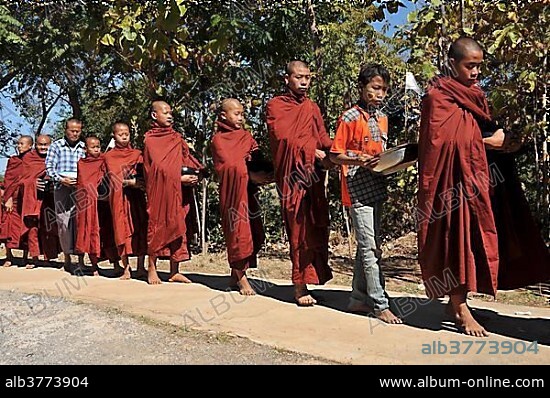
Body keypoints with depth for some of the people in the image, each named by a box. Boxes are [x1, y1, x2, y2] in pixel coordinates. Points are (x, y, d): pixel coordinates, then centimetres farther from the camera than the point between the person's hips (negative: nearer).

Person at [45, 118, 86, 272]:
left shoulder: (84, 147, 11)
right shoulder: (56, 146, 9)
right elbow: (49, 167, 3)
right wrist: (61, 179, -11)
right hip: (62, 189, 0)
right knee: (63, 223, 0)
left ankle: (81, 258, 3)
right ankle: (67, 258, 13)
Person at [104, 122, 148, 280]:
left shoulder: (137, 154, 13)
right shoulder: (109, 156, 7)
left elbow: (143, 174, 4)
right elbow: (114, 178, -4)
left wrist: (138, 182, -16)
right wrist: (130, 182, -19)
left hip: (137, 196, 2)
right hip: (119, 197, -1)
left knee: (140, 228, -2)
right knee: (122, 230, -2)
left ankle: (141, 267, 4)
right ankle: (126, 269, 1)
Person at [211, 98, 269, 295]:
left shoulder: (246, 136, 16)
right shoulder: (218, 139, 1)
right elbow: (227, 166, -10)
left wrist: (262, 173, -13)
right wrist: (251, 175, -19)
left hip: (249, 189, 5)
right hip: (232, 190, -5)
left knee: (252, 231, 5)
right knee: (237, 231, -6)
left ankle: (236, 274, 18)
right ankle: (241, 278, 0)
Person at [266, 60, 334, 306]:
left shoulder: (312, 108, 22)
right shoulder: (276, 106, 5)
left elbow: (323, 138, 13)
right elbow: (283, 136, -10)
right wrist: (313, 151, -16)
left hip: (313, 175, 5)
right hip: (292, 176, -5)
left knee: (315, 228, -1)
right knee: (299, 228, -8)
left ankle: (303, 283, 5)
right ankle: (301, 285, -3)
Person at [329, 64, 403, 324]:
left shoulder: (382, 118, 14)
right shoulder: (350, 118, -8)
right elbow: (335, 155, -8)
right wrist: (359, 160, -24)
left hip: (376, 188, 8)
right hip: (357, 189, -8)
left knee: (367, 245, 12)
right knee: (370, 247, -7)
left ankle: (359, 299, 22)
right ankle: (380, 305, -1)